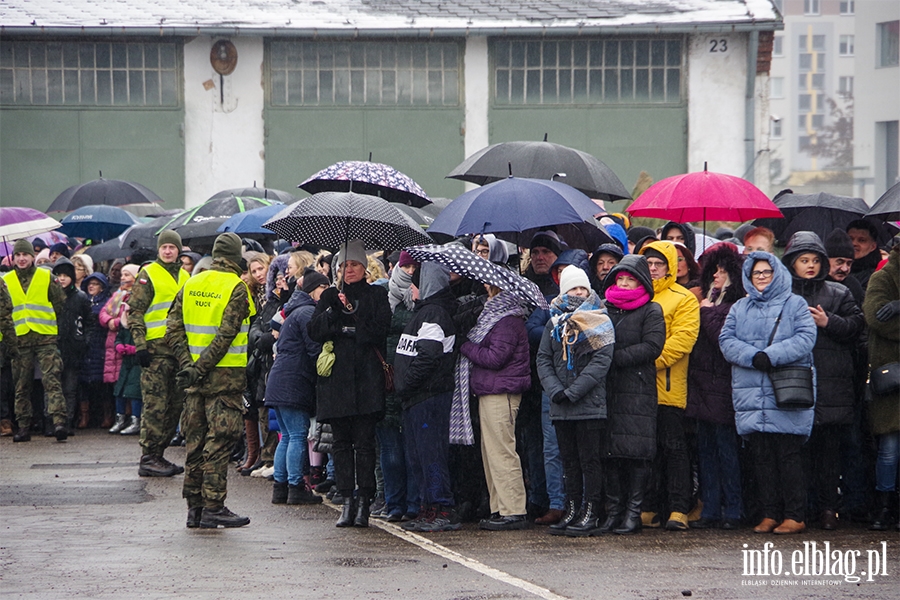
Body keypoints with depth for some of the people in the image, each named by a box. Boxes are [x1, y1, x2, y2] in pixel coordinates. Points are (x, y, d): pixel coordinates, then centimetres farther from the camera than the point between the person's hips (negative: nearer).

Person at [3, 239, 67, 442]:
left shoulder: (46, 278, 4)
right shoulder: (6, 281, 9)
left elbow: (60, 304, 9)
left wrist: (45, 319, 7)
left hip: (45, 338, -2)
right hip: (20, 340, 2)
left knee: (52, 380, -13)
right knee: (22, 386, 5)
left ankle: (59, 422, -20)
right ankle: (23, 426, 11)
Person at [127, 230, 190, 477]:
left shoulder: (184, 277, 16)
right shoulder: (148, 275, -3)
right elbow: (134, 312, -7)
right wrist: (140, 344, -15)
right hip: (156, 349, -7)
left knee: (175, 406, 8)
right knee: (156, 405, -9)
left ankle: (158, 454, 16)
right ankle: (148, 459, -6)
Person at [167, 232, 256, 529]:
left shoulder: (190, 285, 9)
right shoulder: (236, 288, -10)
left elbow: (173, 330, 4)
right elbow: (225, 335, -18)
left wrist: (187, 364, -1)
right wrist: (201, 368, -16)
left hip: (195, 377, 6)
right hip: (225, 376, -6)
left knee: (196, 440, 10)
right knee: (219, 439, -3)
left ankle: (194, 507, 14)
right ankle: (213, 507, -4)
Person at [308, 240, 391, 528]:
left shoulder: (376, 295, 10)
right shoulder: (330, 296, 17)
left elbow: (380, 330, -3)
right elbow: (315, 332, 4)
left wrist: (348, 328, -7)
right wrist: (334, 311, -10)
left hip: (367, 376, -3)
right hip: (336, 377, 3)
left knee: (364, 442, -6)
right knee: (342, 442, 1)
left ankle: (363, 503, -5)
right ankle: (347, 501, 3)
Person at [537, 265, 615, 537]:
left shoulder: (599, 321, -1)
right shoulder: (554, 322, 13)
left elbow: (602, 360, -10)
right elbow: (543, 359, 9)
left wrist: (573, 392, -15)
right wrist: (555, 390, -8)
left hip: (590, 404, -5)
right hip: (560, 407, 5)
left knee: (589, 460, -4)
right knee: (569, 461, 9)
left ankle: (591, 514, -3)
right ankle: (572, 512, 13)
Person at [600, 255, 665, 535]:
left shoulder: (651, 311, 4)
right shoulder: (604, 309, 17)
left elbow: (651, 347, -8)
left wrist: (615, 357, -12)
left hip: (638, 390, -4)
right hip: (606, 389, 4)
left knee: (636, 454, -6)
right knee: (610, 453, 2)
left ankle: (633, 513, -3)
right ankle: (613, 511, 7)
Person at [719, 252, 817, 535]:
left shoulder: (795, 305, 7)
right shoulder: (740, 308, 18)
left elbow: (805, 338, -7)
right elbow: (726, 340, 5)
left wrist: (772, 356, -17)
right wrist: (752, 357, -12)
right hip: (751, 393, 4)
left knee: (789, 456, -5)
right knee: (762, 458, 4)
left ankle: (795, 516, -2)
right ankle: (770, 514, 10)